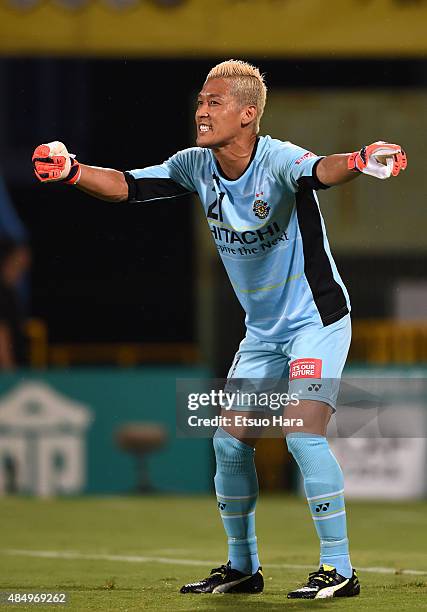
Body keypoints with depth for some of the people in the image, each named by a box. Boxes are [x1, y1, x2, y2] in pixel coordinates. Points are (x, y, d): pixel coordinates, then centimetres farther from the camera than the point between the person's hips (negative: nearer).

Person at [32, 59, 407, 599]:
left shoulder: (277, 160, -24)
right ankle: (243, 567, 23)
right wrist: (73, 171, -18)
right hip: (262, 330, 8)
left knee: (303, 433, -21)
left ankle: (339, 569, -12)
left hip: (316, 321, -7)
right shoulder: (197, 166, -4)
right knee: (230, 442, 6)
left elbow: (320, 171, -44)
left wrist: (360, 162, -67)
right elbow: (127, 186, 0)